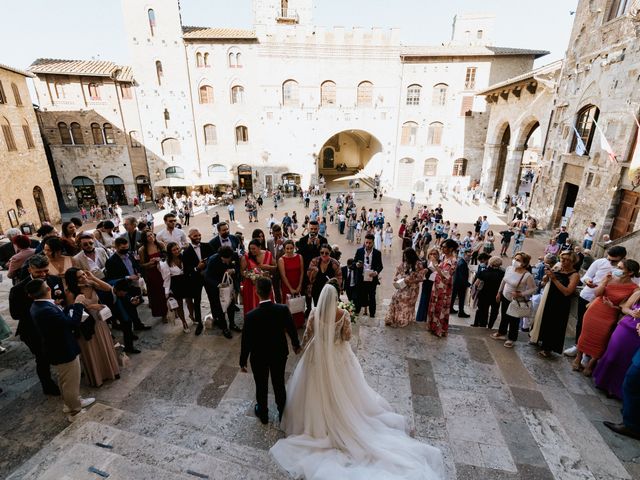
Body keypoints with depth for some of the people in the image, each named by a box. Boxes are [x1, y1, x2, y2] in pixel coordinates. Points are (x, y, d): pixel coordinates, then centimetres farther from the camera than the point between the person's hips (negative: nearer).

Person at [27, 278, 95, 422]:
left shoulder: (37, 306, -1)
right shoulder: (45, 310, -33)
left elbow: (61, 318, 3)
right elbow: (73, 323, -30)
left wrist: (72, 306, -5)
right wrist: (78, 304, -18)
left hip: (59, 349, 10)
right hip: (64, 351, -10)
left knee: (66, 381, 27)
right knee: (71, 382, 9)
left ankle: (73, 402, 47)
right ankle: (75, 412, 27)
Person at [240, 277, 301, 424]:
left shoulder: (250, 316, -29)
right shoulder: (283, 309, -24)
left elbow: (246, 341, -17)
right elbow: (291, 329, -7)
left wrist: (243, 361, -1)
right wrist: (296, 344, 13)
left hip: (259, 357, -1)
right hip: (279, 354, 2)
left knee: (261, 386, 22)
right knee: (279, 384, 23)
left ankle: (263, 414, 46)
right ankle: (282, 412, 45)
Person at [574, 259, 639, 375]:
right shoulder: (610, 278, -6)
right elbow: (597, 293, -10)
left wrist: (613, 306, -23)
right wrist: (605, 281, -21)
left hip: (608, 317, -2)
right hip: (594, 311, 2)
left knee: (599, 341, 10)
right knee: (585, 334, 12)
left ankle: (590, 365, 29)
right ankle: (578, 359, 29)